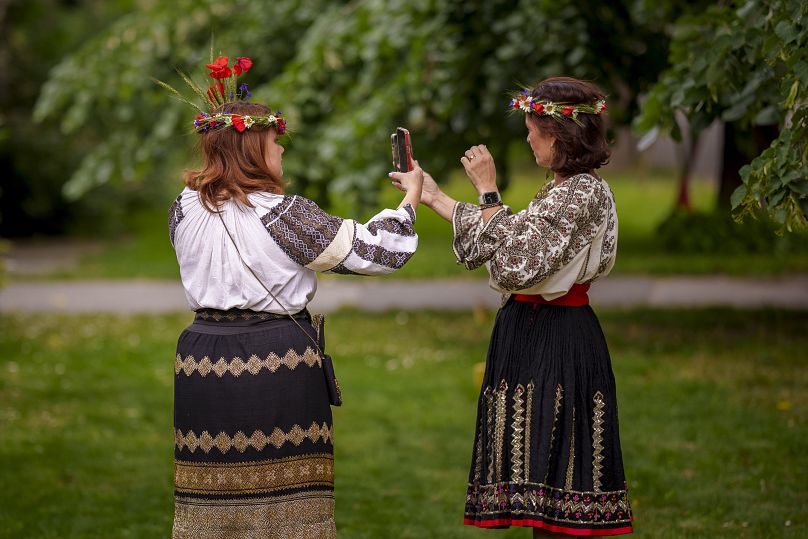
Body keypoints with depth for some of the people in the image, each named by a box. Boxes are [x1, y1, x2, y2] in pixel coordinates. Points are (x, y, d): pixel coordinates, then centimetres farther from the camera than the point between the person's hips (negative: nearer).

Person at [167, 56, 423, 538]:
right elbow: (374, 250, -9)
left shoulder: (185, 209, 1)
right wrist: (411, 197, 8)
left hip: (203, 359, 5)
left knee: (213, 495, 10)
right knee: (283, 493, 2)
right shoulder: (284, 213, -14)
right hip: (276, 362, -5)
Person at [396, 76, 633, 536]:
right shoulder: (565, 190, 15)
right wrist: (434, 198, 23)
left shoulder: (582, 192, -16)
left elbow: (512, 265, -22)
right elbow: (507, 241, 19)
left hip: (553, 343, -10)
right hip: (534, 331, 10)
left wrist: (488, 190, -16)